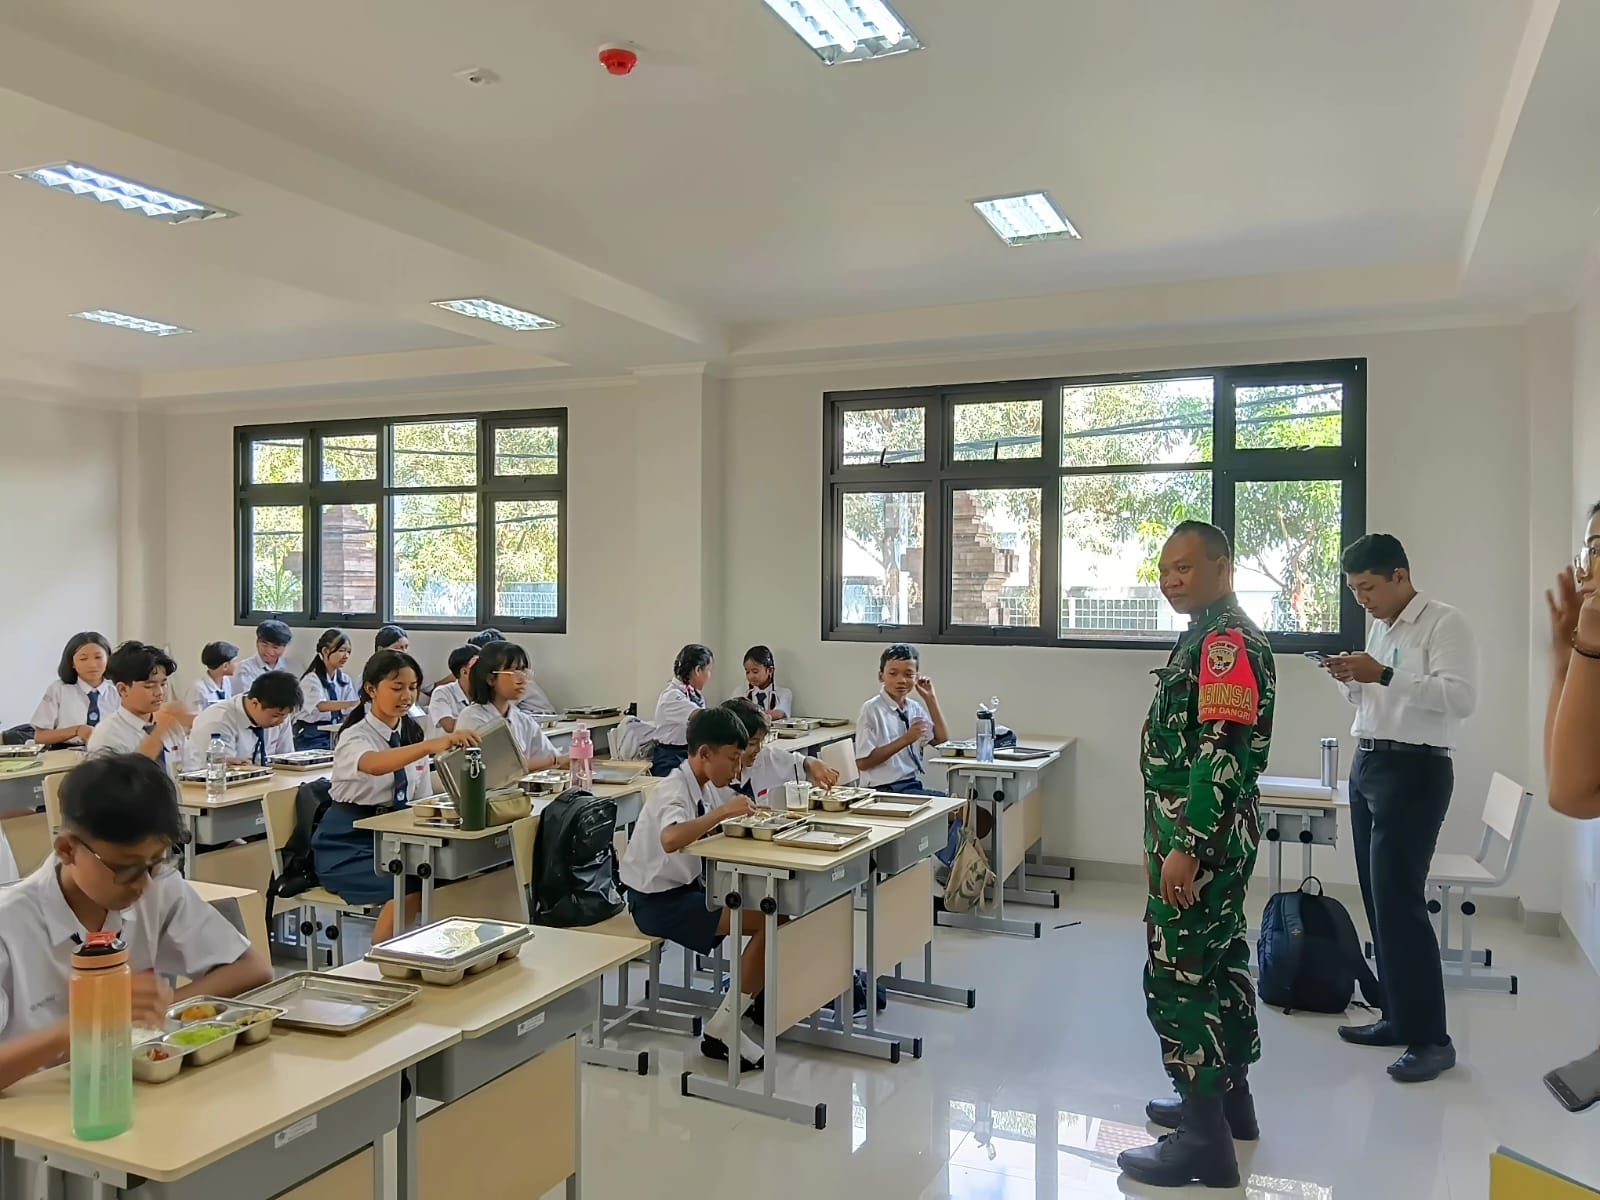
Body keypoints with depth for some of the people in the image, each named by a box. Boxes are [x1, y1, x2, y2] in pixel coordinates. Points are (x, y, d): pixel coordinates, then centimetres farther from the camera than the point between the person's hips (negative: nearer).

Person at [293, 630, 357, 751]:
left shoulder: (345, 680, 7)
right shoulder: (311, 678, -11)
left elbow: (349, 713, 3)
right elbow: (322, 706, -28)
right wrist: (355, 703, -41)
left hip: (336, 735, 5)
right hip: (311, 736, -4)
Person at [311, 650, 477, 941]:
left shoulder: (413, 733, 5)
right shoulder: (355, 736, -15)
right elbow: (374, 764, -41)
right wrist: (432, 745, -57)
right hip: (348, 843, -5)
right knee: (409, 887, -30)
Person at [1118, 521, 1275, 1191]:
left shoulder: (1227, 640, -18)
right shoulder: (1209, 636, 14)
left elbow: (1222, 752, -26)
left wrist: (1185, 848, -27)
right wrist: (1169, 837, 23)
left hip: (1200, 837, -11)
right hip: (1205, 834, 11)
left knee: (1179, 974, -5)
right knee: (1216, 960, 18)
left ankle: (1206, 1142, 3)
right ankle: (1227, 1099, 32)